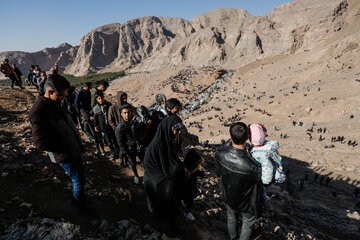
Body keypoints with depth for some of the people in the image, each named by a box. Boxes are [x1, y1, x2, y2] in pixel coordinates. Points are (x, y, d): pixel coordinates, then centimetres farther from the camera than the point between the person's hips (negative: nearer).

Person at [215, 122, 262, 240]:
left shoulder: (220, 154, -30)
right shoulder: (252, 166, -43)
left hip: (228, 196, 4)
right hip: (246, 201, -4)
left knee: (232, 218, 33)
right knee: (248, 222, 28)